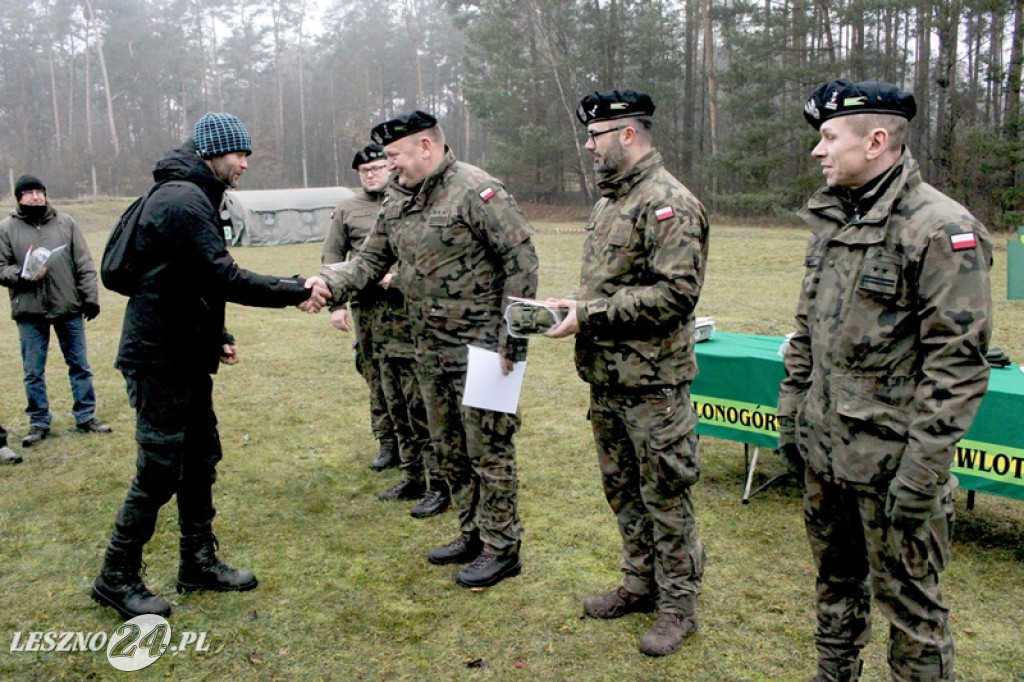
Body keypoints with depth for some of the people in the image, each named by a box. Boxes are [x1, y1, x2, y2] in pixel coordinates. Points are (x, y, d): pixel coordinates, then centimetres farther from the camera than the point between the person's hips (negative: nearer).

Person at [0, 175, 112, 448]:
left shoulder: (65, 222, 4)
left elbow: (84, 264, 4)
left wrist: (90, 297, -1)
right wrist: (23, 275, -16)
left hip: (69, 307, 1)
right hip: (29, 312, 0)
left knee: (80, 365, 8)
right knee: (33, 371, 7)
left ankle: (86, 417, 20)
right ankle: (39, 422, 20)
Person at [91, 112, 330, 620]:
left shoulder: (194, 198, 18)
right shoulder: (181, 200, -17)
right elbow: (222, 278, -25)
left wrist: (217, 339, 15)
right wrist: (297, 292, -20)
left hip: (187, 359, 10)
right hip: (160, 362, -10)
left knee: (200, 461, 15)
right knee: (160, 471, -2)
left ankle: (199, 563, 27)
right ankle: (117, 578, 13)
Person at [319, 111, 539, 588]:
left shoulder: (476, 191, -14)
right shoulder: (396, 204, 10)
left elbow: (521, 261, -16)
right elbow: (371, 260, 14)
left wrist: (514, 341, -18)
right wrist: (329, 284, -7)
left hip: (479, 349, -8)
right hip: (430, 351, 9)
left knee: (488, 449, 0)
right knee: (448, 448, 17)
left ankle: (502, 549, 15)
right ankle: (472, 534, 33)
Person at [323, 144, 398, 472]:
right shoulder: (346, 211, 10)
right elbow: (332, 258, 8)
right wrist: (335, 304, 0)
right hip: (367, 307, 1)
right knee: (376, 379, 6)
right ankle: (388, 443, 19)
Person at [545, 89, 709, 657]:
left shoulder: (669, 204, -15)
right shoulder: (609, 201, 14)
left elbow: (677, 291, -24)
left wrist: (591, 313, -22)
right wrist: (574, 305, 4)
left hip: (652, 381, -9)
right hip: (606, 377, 9)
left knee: (665, 495, 4)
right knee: (622, 488, 19)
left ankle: (678, 605, 21)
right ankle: (640, 584, 36)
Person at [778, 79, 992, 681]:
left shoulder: (941, 229, -16)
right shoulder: (831, 218, 9)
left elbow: (958, 364, -19)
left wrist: (922, 473, -19)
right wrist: (791, 411, 15)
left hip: (890, 460, -8)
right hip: (824, 449, 8)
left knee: (909, 600, 7)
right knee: (836, 579, 23)